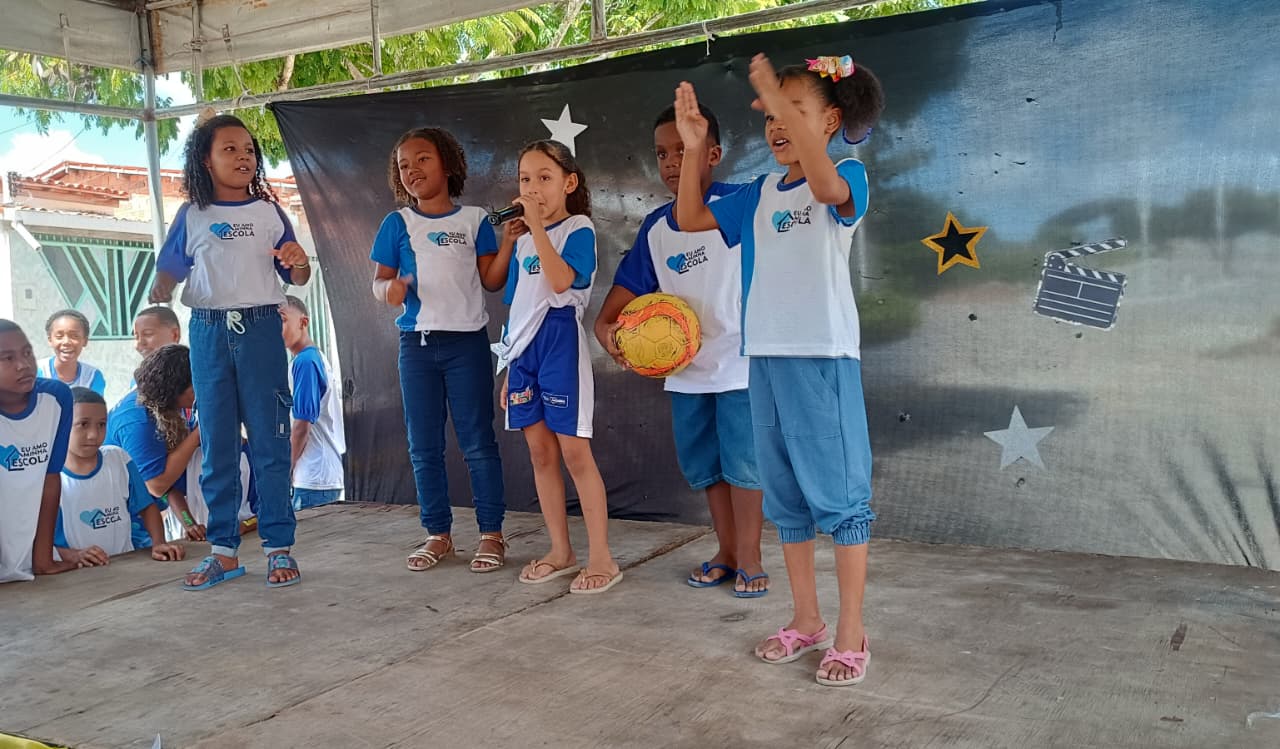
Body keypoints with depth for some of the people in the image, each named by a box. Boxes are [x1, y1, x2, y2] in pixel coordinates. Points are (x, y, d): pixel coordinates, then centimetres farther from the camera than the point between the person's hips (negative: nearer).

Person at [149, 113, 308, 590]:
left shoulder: (268, 212, 6)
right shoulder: (192, 215, 7)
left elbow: (296, 278, 7)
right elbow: (171, 268, 6)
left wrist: (299, 262, -15)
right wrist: (161, 290, -16)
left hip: (260, 328, -1)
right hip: (208, 332, 1)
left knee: (269, 440, 0)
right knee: (216, 444, 6)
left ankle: (279, 546, 6)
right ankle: (223, 549, 15)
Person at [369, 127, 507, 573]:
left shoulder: (473, 219, 4)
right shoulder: (397, 223, 5)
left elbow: (492, 277, 4)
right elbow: (379, 280, 4)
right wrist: (389, 289, -18)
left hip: (467, 341, -2)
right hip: (417, 343, 2)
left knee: (478, 442, 1)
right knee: (423, 446, 8)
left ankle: (492, 533, 10)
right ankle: (438, 533, 20)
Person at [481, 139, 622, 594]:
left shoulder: (578, 229, -5)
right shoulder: (523, 240, 15)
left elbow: (560, 281, -24)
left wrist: (537, 225, -21)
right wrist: (509, 367, 17)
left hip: (560, 340, -7)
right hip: (523, 347, 7)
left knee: (574, 452, -7)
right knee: (540, 452, 9)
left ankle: (601, 557, 2)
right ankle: (561, 552, 19)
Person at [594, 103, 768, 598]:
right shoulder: (655, 229, 5)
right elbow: (625, 293, 6)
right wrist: (606, 328, -12)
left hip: (740, 363, -5)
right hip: (686, 370, 6)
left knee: (743, 463, 1)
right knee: (705, 466, 14)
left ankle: (749, 558, 18)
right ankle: (726, 552, 30)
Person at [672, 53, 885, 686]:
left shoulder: (848, 177, -4)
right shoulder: (759, 194, 12)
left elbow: (827, 186, -29)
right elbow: (690, 219, 15)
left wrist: (781, 97, -31)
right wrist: (693, 147, 4)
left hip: (824, 356, -7)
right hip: (765, 356, 7)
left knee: (840, 494, -1)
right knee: (785, 498, 13)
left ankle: (851, 636, 9)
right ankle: (805, 621, 27)